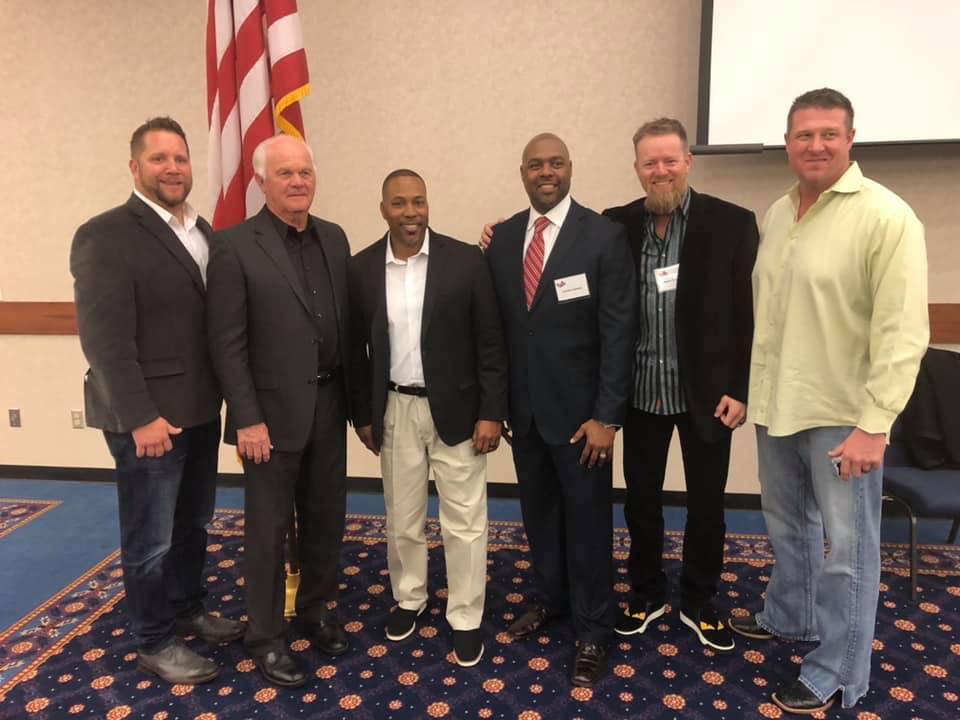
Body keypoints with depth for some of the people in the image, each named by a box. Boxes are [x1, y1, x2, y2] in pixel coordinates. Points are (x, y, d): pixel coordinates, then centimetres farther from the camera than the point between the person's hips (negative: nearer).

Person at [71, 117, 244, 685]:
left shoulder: (204, 232, 9)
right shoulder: (105, 236, -12)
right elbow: (105, 338, -18)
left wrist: (228, 394, 1)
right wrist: (141, 417, -20)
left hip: (201, 410, 7)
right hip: (149, 418, -6)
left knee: (193, 524, 21)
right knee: (152, 539, 8)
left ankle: (188, 609, 41)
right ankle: (155, 643, 27)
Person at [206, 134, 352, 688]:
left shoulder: (334, 238, 7)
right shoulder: (235, 246, -9)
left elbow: (347, 323, 9)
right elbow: (227, 344, -11)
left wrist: (356, 396, 7)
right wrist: (247, 418, -15)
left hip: (329, 405, 5)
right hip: (272, 411, -5)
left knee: (327, 518, 16)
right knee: (270, 528, 8)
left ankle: (316, 609, 38)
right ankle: (267, 635, 26)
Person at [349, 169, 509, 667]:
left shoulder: (465, 261, -8)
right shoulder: (362, 268, -1)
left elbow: (490, 343, -6)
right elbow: (357, 348, 6)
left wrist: (491, 412, -10)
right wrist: (362, 415, 7)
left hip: (455, 408, -2)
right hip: (394, 411, 3)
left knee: (463, 520, 6)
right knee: (402, 517, 17)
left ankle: (466, 619, 23)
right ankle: (408, 598, 39)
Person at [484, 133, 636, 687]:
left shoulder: (604, 235, -9)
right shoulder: (502, 237, 4)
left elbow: (619, 332, -11)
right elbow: (497, 323, 6)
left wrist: (607, 416, -14)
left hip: (579, 410, -4)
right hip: (524, 408, 4)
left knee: (587, 523, 8)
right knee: (539, 514, 19)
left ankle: (593, 630, 28)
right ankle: (553, 599, 42)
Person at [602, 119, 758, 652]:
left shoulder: (732, 223, -6)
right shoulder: (617, 224, 0)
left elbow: (750, 313, -6)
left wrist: (741, 389, -9)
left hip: (707, 392, -1)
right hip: (641, 393, 2)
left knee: (706, 504, 13)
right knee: (641, 500, 14)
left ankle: (699, 602, 34)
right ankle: (648, 593, 36)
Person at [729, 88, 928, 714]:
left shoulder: (886, 217, -13)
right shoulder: (776, 214, 7)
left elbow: (902, 332, -17)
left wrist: (873, 424, -20)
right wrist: (754, 389, 10)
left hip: (842, 415, -6)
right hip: (776, 405, 6)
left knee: (847, 549, 7)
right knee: (788, 527, 22)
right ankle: (788, 616, 45)